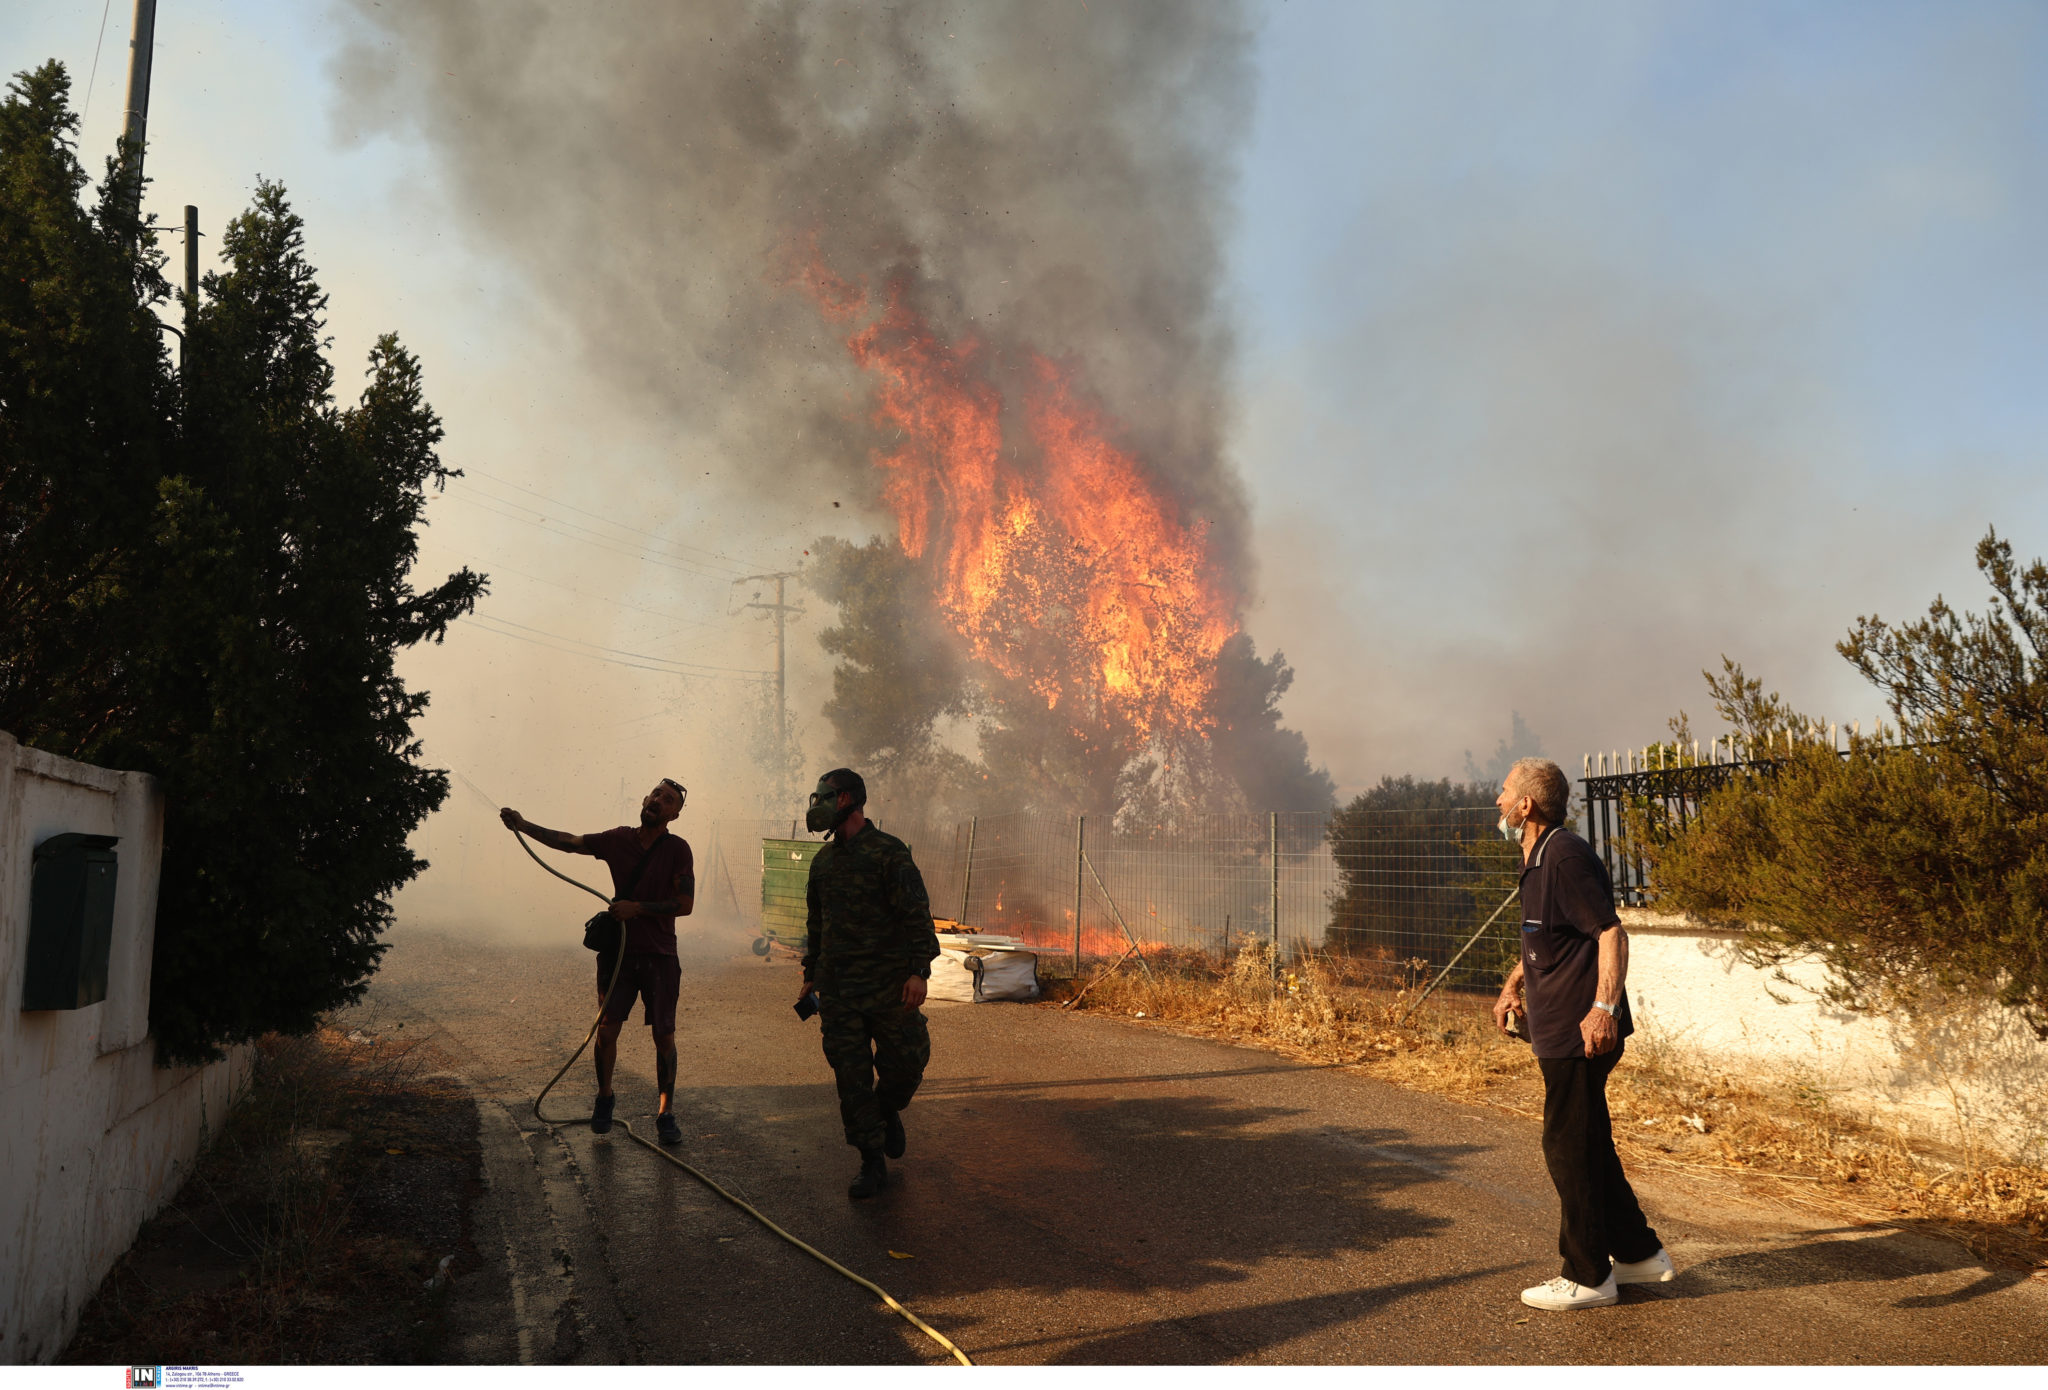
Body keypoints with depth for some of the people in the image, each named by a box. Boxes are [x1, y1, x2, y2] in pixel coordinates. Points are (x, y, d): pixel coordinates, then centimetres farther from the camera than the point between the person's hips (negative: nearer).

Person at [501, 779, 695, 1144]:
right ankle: (604, 1098, 25)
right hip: (617, 952, 2)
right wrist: (523, 825, 3)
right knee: (606, 1031, 0)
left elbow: (685, 904, -10)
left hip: (660, 956, -2)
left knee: (664, 1036, -1)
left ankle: (666, 1114, 12)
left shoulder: (677, 849, -6)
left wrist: (637, 908, -14)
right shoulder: (618, 840, 4)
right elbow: (568, 842, 9)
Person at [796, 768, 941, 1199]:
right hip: (837, 988, 5)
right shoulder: (823, 860, 13)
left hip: (889, 984, -5)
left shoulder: (889, 852, -7)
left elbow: (917, 915, -11)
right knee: (851, 1078, 3)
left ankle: (887, 1110, 31)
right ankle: (873, 1163, 13)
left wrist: (919, 970, -19)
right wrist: (811, 974, 19)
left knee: (907, 1061, -1)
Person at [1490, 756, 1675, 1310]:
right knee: (1589, 1145, 18)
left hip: (1581, 1031, -10)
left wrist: (1605, 1006, -32)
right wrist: (1513, 983, 27)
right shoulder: (1537, 859, 15)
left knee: (1569, 1148, -1)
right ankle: (1640, 1254, 31)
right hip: (1559, 1031, 10)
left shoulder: (1566, 857, -17)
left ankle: (1587, 1277, 11)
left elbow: (1611, 932, -24)